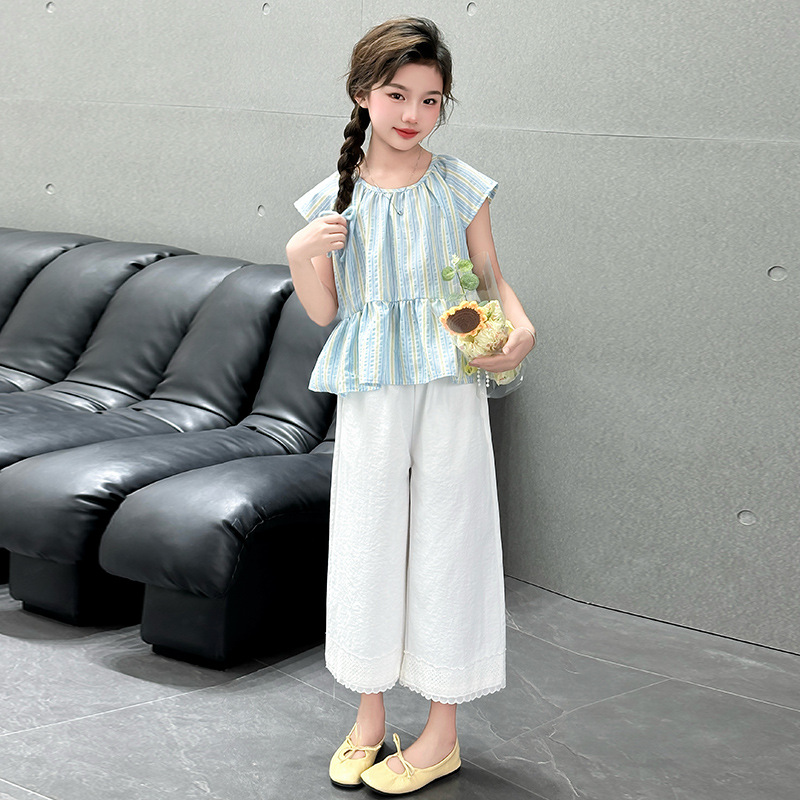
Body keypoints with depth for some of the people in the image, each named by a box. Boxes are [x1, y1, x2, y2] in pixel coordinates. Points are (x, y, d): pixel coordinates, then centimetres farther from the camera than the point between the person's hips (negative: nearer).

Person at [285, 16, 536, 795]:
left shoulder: (459, 187, 0)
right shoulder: (336, 198, 3)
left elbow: (491, 278, 6)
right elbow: (324, 310, 6)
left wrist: (520, 325, -14)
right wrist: (299, 255, -12)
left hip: (449, 386, -2)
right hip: (369, 390, 2)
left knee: (445, 541, 4)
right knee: (365, 542, 9)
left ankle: (442, 732, 18)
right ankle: (369, 714, 28)